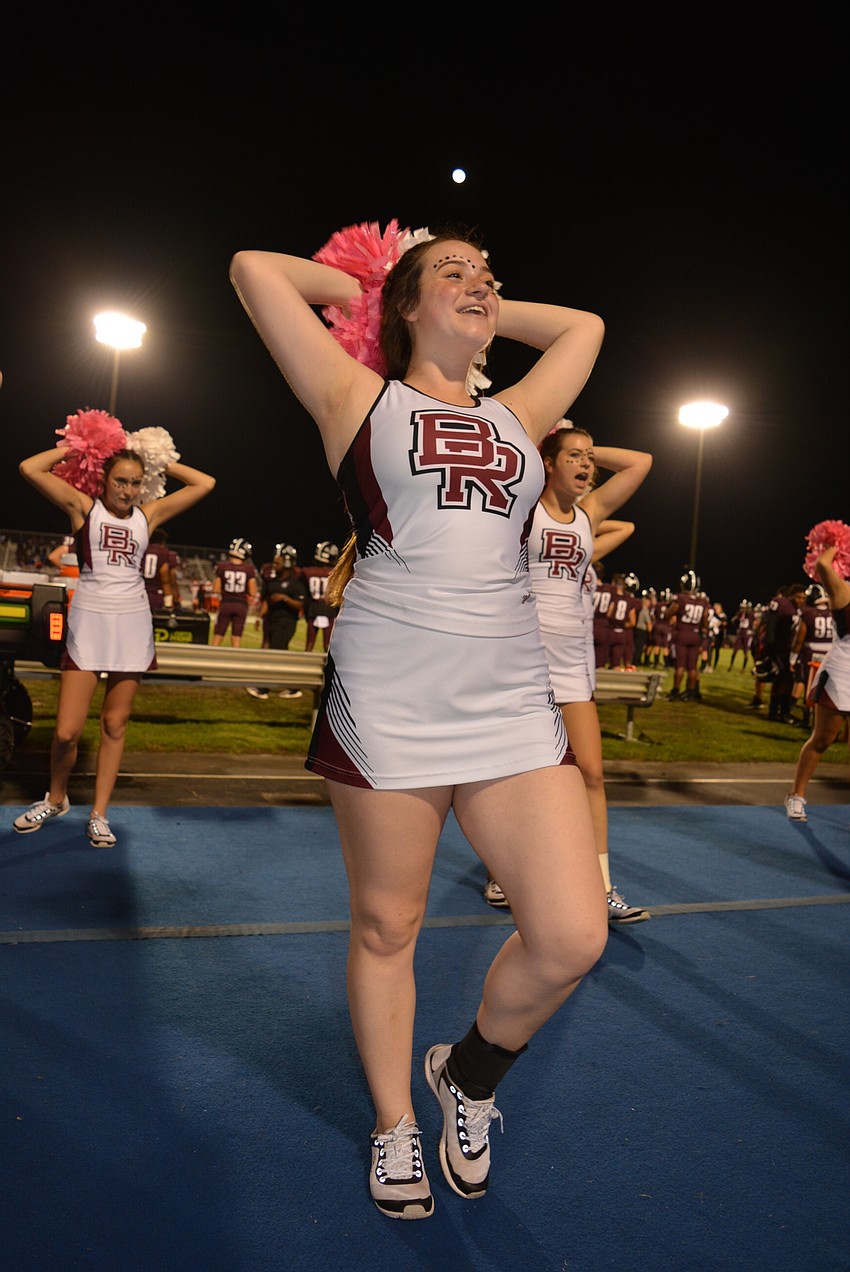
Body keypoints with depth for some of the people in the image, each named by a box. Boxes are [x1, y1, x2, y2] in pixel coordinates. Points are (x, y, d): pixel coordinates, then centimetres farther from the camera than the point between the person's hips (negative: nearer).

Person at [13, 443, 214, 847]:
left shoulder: (148, 515, 10)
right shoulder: (83, 507, 3)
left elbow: (205, 483, 11)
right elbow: (30, 468, -8)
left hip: (132, 624, 3)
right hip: (88, 621, -2)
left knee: (115, 725, 6)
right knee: (67, 731, -6)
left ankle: (99, 815, 16)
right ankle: (55, 798, 21)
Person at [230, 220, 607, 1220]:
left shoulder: (515, 418, 19)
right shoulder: (364, 398, 8)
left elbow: (582, 327, 36)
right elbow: (254, 268, 8)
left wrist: (486, 314, 31)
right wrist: (362, 286, 19)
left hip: (513, 704, 4)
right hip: (387, 703, -3)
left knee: (573, 936, -3)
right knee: (386, 927, 9)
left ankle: (469, 1076, 27)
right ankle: (395, 1124, 35)